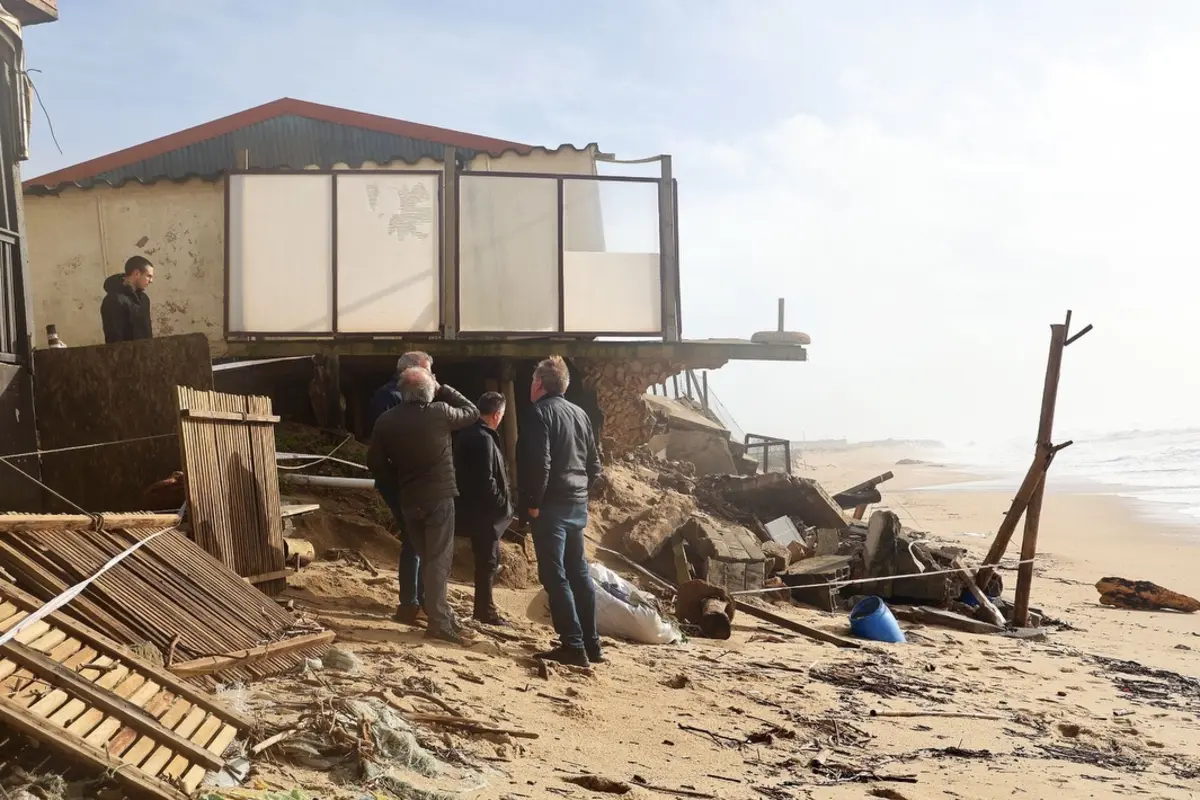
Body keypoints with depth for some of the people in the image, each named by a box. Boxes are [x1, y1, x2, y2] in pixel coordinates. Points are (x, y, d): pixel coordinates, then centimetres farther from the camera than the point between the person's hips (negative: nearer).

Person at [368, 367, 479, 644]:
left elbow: (375, 463, 6)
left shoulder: (386, 421, 2)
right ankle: (439, 622, -6)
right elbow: (472, 411, 7)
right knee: (438, 560, -3)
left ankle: (440, 613, 21)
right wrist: (443, 390, 12)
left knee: (426, 558, 15)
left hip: (408, 500, 5)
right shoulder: (440, 412, -10)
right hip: (439, 497, -5)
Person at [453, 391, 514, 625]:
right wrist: (503, 505, -13)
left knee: (488, 557, 18)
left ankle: (484, 605, 26)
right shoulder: (484, 439, -20)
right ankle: (485, 610, 6)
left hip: (473, 507, 10)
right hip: (484, 510, -10)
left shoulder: (467, 433, 11)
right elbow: (486, 480, -24)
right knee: (487, 560, -1)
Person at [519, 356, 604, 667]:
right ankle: (591, 644, 16)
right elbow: (594, 464, 17)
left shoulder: (540, 413, -9)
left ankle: (573, 646, -9)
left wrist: (533, 502, -11)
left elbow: (539, 463, -19)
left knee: (555, 576, -5)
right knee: (579, 573, 13)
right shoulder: (580, 413, 14)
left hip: (552, 505, -8)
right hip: (578, 505, 8)